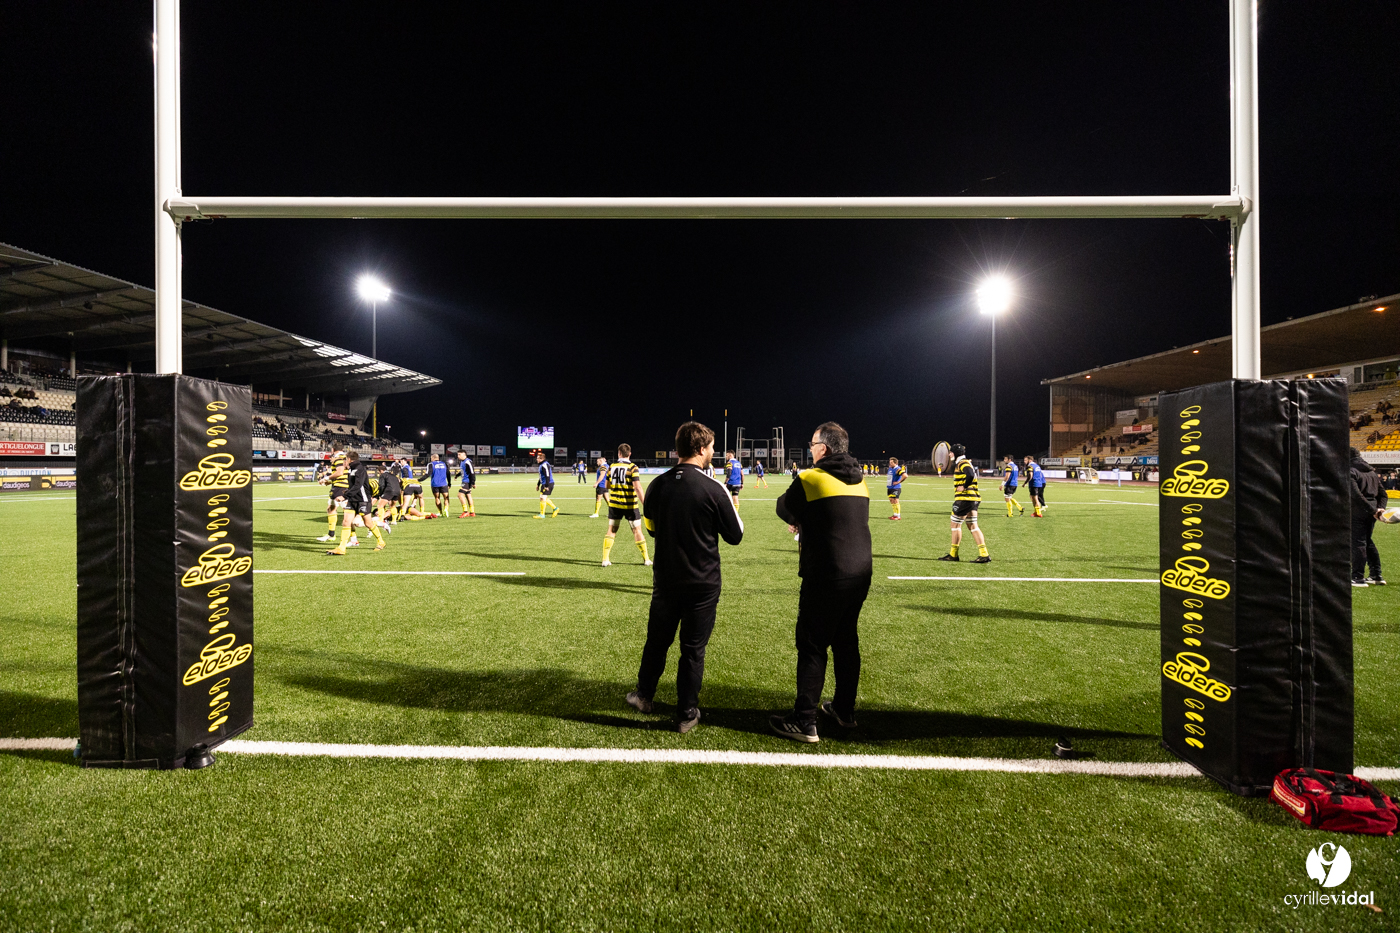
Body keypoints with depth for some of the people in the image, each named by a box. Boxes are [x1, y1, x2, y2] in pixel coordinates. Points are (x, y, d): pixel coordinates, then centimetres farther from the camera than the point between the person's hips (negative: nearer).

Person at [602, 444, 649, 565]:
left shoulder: (611, 467, 3)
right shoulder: (632, 467, -11)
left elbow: (607, 485, 13)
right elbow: (637, 487, -19)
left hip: (614, 504, 3)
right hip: (630, 505, -3)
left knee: (611, 531, 10)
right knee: (637, 531, 7)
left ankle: (605, 559, 4)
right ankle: (646, 559, 14)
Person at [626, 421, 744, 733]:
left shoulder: (657, 485, -3)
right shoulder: (713, 490, -17)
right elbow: (735, 536, -7)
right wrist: (733, 509, 10)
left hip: (665, 579, 4)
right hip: (702, 584, -4)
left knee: (657, 640, 21)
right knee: (693, 649, 9)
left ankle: (645, 696, 38)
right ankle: (686, 714, 21)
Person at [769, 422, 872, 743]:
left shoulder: (810, 479, -10)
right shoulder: (860, 481, 10)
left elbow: (783, 508, 2)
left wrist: (799, 520, 21)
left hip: (827, 577, -7)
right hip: (861, 573, 7)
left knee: (812, 645, 1)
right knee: (846, 641, 18)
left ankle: (804, 722, 6)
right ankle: (844, 710, 31)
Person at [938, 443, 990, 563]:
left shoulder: (963, 463, -12)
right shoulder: (963, 463, 18)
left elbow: (970, 475, -29)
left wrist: (964, 487, -18)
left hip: (965, 498, -10)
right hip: (973, 499, 10)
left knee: (956, 525, 1)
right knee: (973, 526, 8)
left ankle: (953, 554, 10)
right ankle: (984, 555, 3)